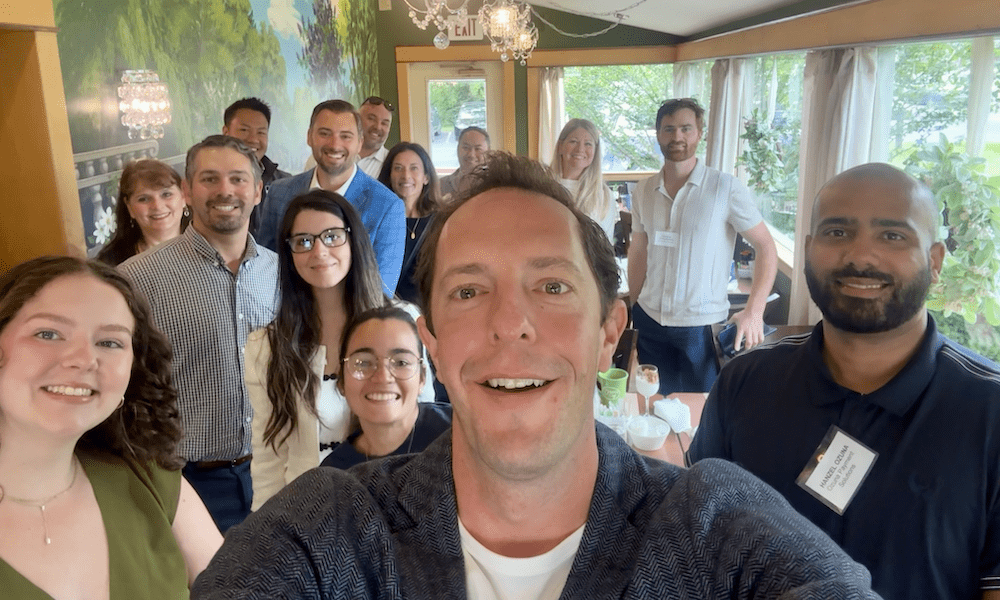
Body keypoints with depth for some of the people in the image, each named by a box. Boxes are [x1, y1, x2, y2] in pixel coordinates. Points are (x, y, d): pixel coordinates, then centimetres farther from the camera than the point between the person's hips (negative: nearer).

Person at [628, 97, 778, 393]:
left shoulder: (726, 188, -8)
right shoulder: (644, 191, 6)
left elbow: (766, 247, -6)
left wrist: (754, 311, -15)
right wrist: (634, 307, 10)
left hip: (703, 325, -3)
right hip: (651, 321, 4)